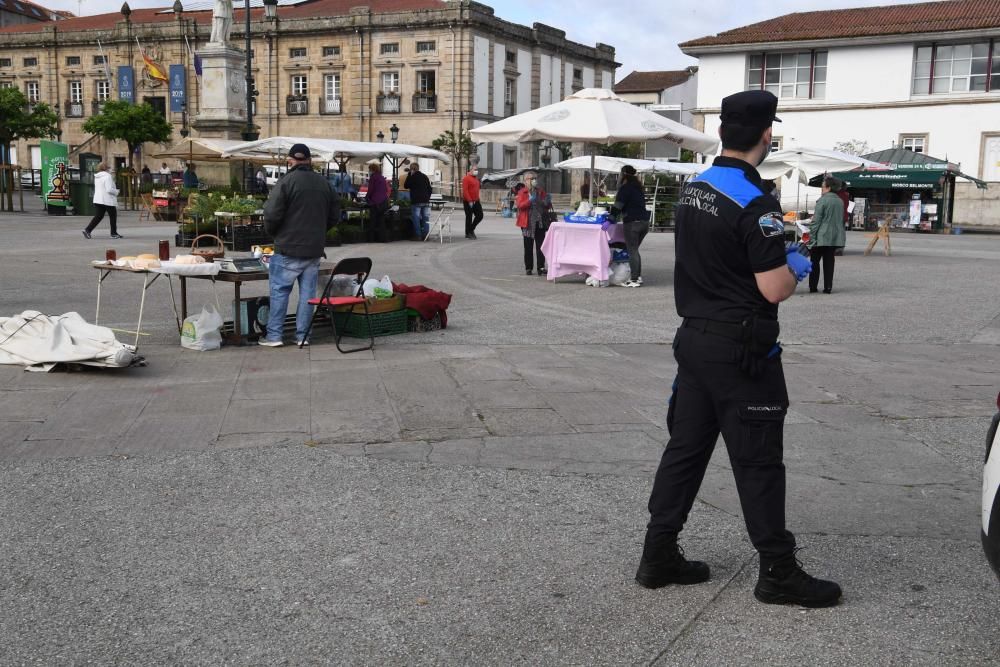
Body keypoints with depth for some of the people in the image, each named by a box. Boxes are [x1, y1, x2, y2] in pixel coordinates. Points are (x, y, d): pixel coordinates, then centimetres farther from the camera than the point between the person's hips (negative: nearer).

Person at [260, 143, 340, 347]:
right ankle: (302, 335, 12)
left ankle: (274, 335, 4)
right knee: (307, 292, 9)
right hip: (314, 248, 5)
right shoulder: (323, 182, 7)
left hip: (288, 248, -5)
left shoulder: (287, 181, -11)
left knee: (279, 291, 4)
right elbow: (334, 215, 13)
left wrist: (271, 231, 5)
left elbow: (272, 214, -14)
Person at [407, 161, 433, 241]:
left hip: (416, 202, -5)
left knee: (416, 219, -3)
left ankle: (418, 235, -6)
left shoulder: (412, 177, -6)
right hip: (426, 201, 5)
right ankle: (425, 235, 6)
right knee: (425, 219, 6)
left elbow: (406, 186, 8)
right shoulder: (425, 176, 13)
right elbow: (430, 189, 15)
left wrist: (410, 174, 8)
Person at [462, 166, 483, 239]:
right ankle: (468, 233, 9)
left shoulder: (476, 178, 14)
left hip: (476, 201, 8)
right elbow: (465, 191, -18)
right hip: (468, 202, -8)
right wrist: (469, 201, -22)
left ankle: (471, 229, 22)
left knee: (480, 215, 6)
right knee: (469, 217, -1)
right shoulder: (466, 178, -11)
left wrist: (478, 199, 16)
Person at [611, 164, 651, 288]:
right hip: (644, 221, 8)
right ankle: (638, 276, 16)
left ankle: (634, 279, -5)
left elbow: (618, 206, -13)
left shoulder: (625, 188, -8)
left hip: (632, 222, -8)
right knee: (634, 250, 17)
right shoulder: (638, 187, 18)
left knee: (632, 251, -4)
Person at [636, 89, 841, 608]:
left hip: (694, 337, 8)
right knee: (757, 460, 2)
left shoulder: (693, 189, 7)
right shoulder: (755, 204, -19)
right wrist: (796, 267, 1)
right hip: (740, 350, -8)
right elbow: (774, 289, -19)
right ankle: (778, 571, 14)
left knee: (685, 447, 13)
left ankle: (658, 556, 19)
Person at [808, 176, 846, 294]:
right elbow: (841, 219, 17)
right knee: (829, 262, 10)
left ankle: (813, 287, 5)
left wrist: (812, 237, -10)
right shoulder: (840, 201, 9)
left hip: (822, 237, -6)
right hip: (835, 237, 6)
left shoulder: (822, 200, -12)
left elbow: (816, 221, -13)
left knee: (815, 262, 5)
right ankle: (828, 287, 8)